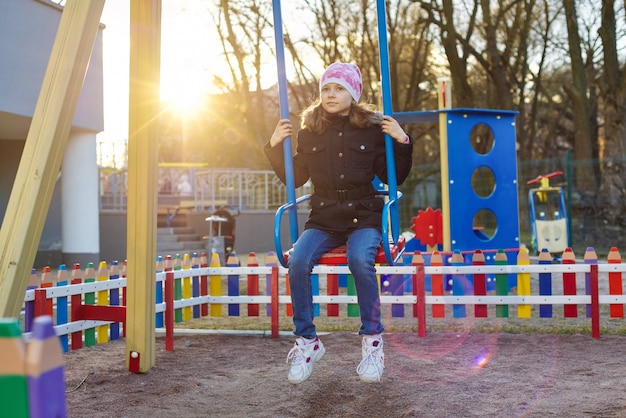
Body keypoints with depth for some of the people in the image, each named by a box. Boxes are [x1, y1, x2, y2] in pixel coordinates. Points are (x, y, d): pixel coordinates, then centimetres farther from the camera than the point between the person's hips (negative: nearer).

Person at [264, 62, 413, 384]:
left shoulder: (372, 128, 4)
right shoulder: (309, 131, 9)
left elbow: (394, 178, 7)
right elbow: (295, 179, 14)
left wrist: (402, 143, -6)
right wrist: (276, 147, 4)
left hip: (363, 217, -2)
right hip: (323, 220, 2)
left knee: (359, 259, -34)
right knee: (297, 261, -26)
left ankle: (372, 341, -15)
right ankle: (306, 341, -10)